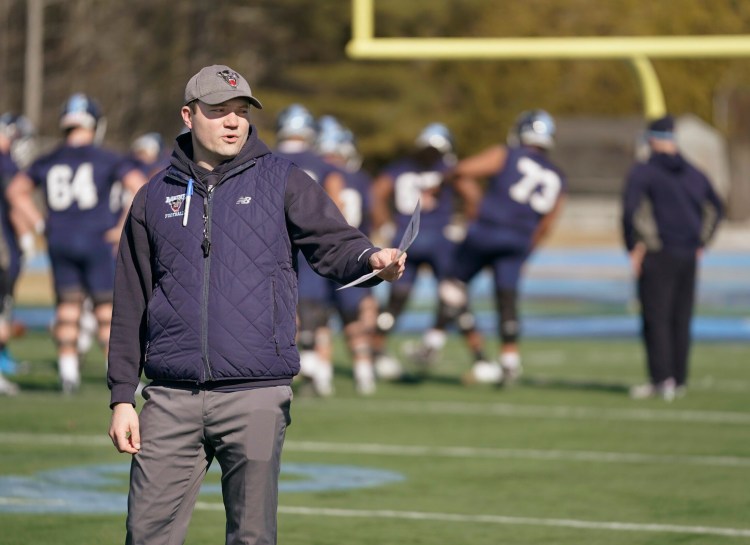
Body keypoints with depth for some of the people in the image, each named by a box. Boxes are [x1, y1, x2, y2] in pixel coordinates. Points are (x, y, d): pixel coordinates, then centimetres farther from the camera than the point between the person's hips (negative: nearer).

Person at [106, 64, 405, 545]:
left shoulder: (283, 182, 7)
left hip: (256, 396, -2)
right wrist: (122, 397, 10)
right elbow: (131, 306, 15)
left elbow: (334, 243, -5)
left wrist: (371, 259, -29)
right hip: (172, 398, 2)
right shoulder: (155, 198, 13)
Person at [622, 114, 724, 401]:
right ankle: (679, 380, 13)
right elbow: (716, 208, 21)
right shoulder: (693, 173, 12)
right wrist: (700, 243, 23)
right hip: (689, 257, 5)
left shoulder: (643, 172, -5)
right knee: (681, 320, 10)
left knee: (656, 319, -3)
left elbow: (630, 210, -15)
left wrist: (634, 248, -7)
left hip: (657, 256, -5)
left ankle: (662, 380, -9)